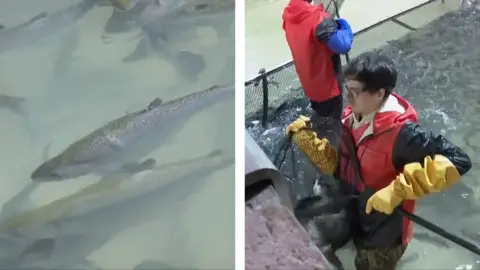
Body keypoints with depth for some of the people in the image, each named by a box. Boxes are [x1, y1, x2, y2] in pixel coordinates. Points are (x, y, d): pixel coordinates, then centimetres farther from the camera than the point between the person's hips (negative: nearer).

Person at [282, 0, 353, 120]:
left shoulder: (288, 14, -7)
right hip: (328, 85, -7)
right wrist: (343, 25, -22)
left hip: (309, 84, 7)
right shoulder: (317, 17, -33)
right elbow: (343, 45, -41)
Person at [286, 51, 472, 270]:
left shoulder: (400, 131, -31)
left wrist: (397, 190, -38)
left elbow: (458, 161, -35)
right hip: (357, 225, 7)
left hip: (384, 236, -7)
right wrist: (306, 138, -9)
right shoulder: (354, 117, -7)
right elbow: (341, 167, 2)